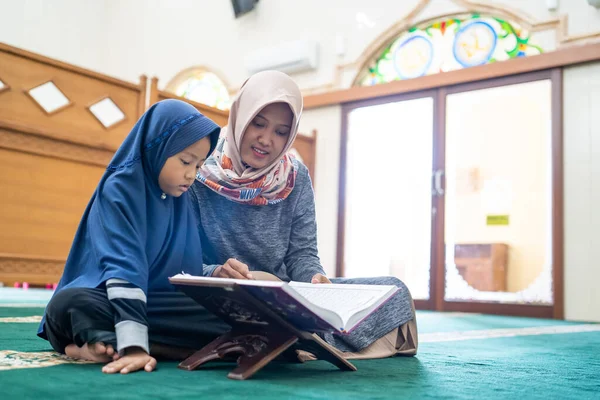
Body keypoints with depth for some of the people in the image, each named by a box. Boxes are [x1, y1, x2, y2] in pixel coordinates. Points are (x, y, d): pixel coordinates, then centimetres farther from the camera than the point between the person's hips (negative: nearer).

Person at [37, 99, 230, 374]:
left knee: (235, 319, -23)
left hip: (159, 304, 6)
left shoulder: (181, 199, 8)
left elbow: (190, 268, 11)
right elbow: (124, 264, -26)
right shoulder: (120, 188, -13)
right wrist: (134, 344, -36)